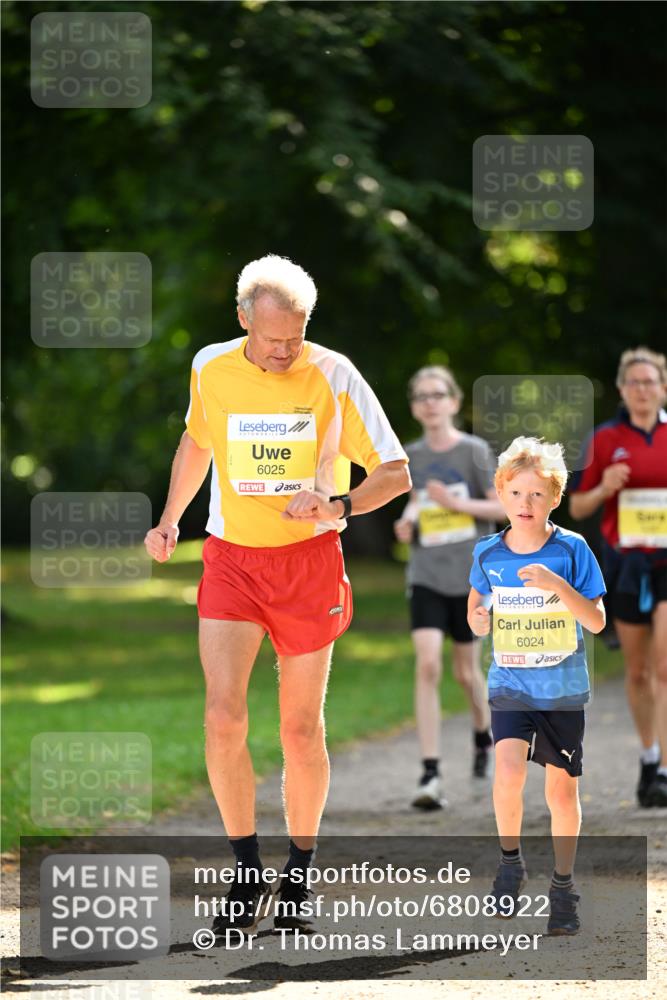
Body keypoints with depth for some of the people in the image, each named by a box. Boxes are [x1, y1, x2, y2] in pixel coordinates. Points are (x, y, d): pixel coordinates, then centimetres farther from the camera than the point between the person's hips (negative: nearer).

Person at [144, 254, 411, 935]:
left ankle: (298, 877, 19)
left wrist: (340, 506, -22)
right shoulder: (211, 370, -2)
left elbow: (395, 473, -4)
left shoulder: (333, 375, -9)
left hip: (308, 560, -1)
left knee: (301, 728, 2)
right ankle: (246, 871, 1)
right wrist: (170, 519, 14)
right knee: (223, 718, -14)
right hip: (230, 559, 1)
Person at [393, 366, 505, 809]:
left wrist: (458, 503, -17)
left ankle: (483, 734, 43)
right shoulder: (412, 456, 6)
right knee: (427, 665, -15)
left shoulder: (475, 451, -4)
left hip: (469, 575, -2)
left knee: (466, 670, 9)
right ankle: (431, 773, -18)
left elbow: (502, 507, -4)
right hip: (426, 575, 2)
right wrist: (407, 520, 1)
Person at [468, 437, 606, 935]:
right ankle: (510, 861, 4)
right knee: (509, 772, -20)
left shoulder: (571, 550, -8)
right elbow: (478, 602, 17)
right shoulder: (488, 553, -1)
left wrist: (557, 585, -26)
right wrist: (478, 617, -6)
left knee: (562, 789, 5)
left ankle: (563, 886, 22)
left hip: (563, 689, -1)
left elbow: (597, 621, -11)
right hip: (510, 685, 1)